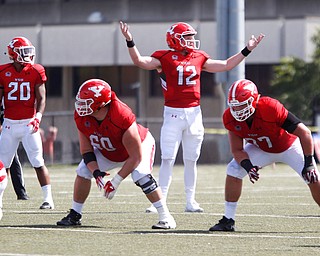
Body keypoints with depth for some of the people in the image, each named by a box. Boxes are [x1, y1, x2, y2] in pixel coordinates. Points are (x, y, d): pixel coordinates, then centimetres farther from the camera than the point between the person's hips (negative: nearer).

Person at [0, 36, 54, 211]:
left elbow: (41, 99, -4)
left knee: (38, 162, -5)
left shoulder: (36, 72, -2)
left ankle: (48, 198, -1)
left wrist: (38, 117, -21)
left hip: (29, 123, -2)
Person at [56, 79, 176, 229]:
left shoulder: (122, 117, -42)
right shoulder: (81, 117, -25)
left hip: (140, 145, -6)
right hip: (107, 152, 6)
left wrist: (116, 182, -32)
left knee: (140, 176, -30)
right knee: (83, 171, -9)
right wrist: (96, 173, -28)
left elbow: (135, 157, -33)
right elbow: (86, 150, -11)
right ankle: (75, 215, 6)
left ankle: (165, 217, -21)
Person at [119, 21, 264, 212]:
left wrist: (247, 51, 13)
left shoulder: (199, 58, 10)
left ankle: (191, 201, 16)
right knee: (168, 159, -6)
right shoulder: (165, 58, -3)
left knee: (191, 159, 9)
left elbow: (226, 65, 15)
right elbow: (140, 61, -15)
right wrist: (130, 42, -28)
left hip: (194, 113, 4)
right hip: (173, 114, -4)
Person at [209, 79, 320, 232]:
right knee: (233, 170, -14)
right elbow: (237, 150, -12)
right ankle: (228, 221, -5)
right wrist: (248, 167, -33)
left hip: (289, 147, -4)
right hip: (261, 149, 4)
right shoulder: (230, 118, -25)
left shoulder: (270, 108, -40)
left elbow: (304, 133, -33)